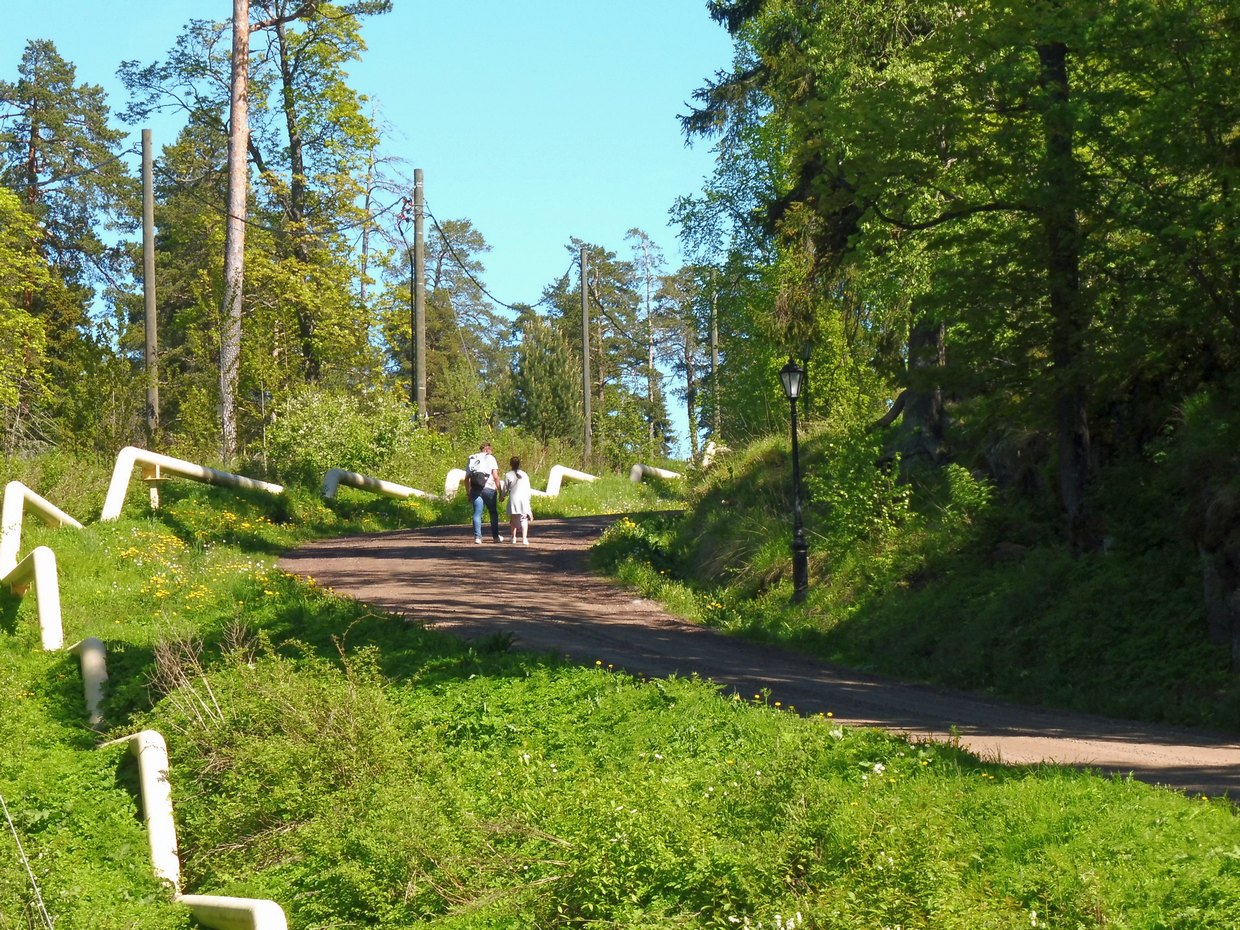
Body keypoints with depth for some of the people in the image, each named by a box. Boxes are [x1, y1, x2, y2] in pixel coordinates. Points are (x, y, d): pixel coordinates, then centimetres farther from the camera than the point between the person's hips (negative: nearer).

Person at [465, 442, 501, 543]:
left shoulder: (472, 459, 14)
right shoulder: (490, 458, 2)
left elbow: (467, 478, 12)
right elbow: (495, 476, -7)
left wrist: (468, 493, 18)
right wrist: (500, 491, -3)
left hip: (475, 489, 3)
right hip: (489, 489, -3)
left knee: (477, 513, 4)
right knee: (493, 513, 11)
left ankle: (477, 537, -4)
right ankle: (495, 536, 15)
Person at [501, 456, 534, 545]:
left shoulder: (508, 475, 1)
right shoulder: (524, 475, 7)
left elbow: (505, 489, 4)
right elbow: (528, 489, 10)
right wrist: (529, 499, 22)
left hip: (513, 498, 0)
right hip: (524, 498, 0)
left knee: (514, 518, 16)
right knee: (524, 519, 1)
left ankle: (514, 537, 16)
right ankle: (524, 538, -12)